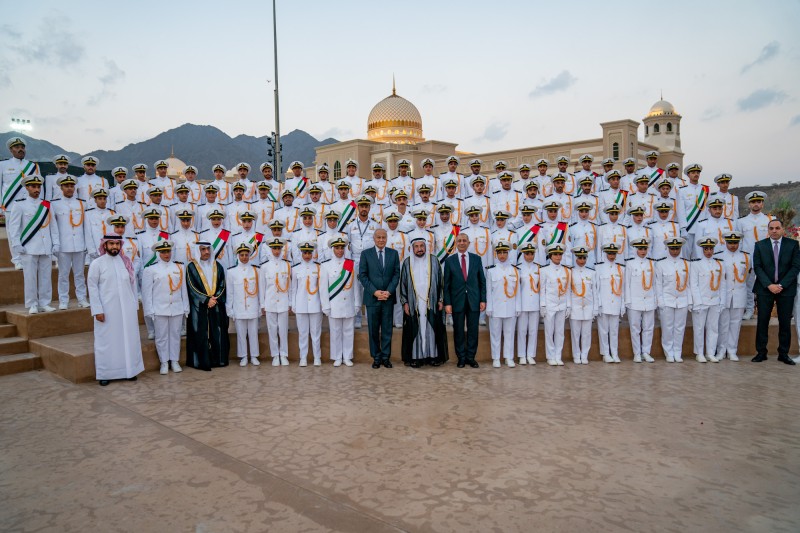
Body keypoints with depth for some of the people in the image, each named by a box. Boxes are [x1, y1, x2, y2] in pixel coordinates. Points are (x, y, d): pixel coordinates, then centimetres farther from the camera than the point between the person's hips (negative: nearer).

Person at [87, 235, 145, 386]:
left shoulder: (126, 262, 7)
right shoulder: (97, 264, -3)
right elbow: (92, 287, -5)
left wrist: (135, 306, 8)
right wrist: (97, 310, -10)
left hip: (127, 310, 3)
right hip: (107, 311, -3)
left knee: (129, 339, 8)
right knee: (106, 342, 3)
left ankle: (129, 370, 19)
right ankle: (104, 374, 13)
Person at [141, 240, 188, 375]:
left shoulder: (179, 268, 8)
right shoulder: (150, 270, 0)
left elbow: (183, 288, 8)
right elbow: (147, 291, -1)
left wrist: (186, 307, 7)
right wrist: (149, 311, -5)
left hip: (177, 308, 2)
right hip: (159, 309, -2)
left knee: (175, 335, 8)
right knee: (161, 337, 4)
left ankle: (175, 361, 18)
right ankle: (164, 362, 14)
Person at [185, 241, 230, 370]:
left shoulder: (217, 266, 10)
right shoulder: (191, 267, 0)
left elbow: (222, 286, 7)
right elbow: (192, 288, -7)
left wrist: (215, 298, -10)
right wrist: (207, 300, -14)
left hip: (217, 307, 3)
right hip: (199, 308, -3)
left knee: (218, 333, 4)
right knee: (201, 334, -2)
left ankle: (219, 359, 12)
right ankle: (202, 361, 3)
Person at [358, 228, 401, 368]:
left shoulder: (393, 253, 7)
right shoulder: (366, 254, 2)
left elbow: (396, 274, 3)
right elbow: (362, 275, -2)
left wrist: (389, 291, -10)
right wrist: (375, 292, -12)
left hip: (388, 297, 1)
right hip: (372, 298, -1)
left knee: (387, 329, 5)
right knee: (373, 330, 5)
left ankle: (386, 357, 14)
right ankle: (376, 358, 14)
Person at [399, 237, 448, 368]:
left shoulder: (433, 260, 3)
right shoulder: (407, 262, 4)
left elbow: (440, 281, 5)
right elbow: (403, 283, 5)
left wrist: (440, 300, -1)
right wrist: (405, 302, -1)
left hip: (431, 302, 0)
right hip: (413, 303, 0)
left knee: (432, 329, 3)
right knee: (415, 329, 2)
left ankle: (434, 356, 11)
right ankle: (415, 357, 8)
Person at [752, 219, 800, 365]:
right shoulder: (760, 245, 5)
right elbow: (757, 267, 0)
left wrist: (781, 285, -11)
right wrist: (769, 285, -12)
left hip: (786, 289, 0)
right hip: (765, 288, 0)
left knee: (785, 322, 4)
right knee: (762, 321, 0)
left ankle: (783, 354, 13)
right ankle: (761, 352, 7)